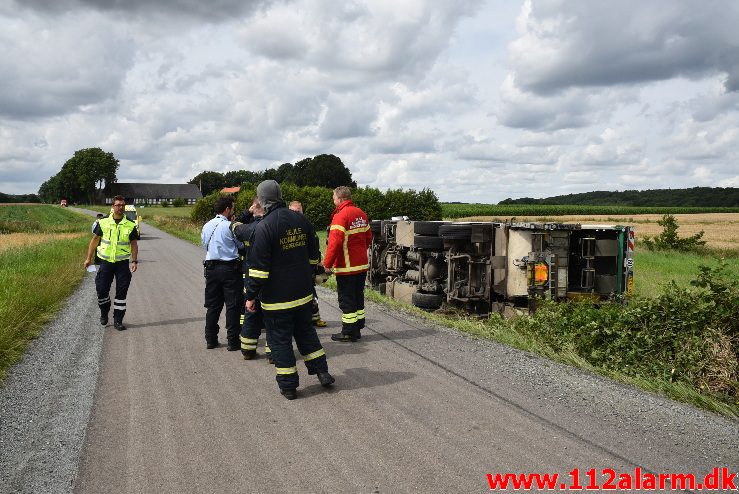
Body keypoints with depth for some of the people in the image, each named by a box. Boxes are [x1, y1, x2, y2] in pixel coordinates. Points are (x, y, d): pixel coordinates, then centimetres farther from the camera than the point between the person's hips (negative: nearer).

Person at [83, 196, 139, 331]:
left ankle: (118, 320, 13)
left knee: (121, 292, 1)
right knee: (101, 289, 3)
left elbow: (134, 244, 4)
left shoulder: (130, 226, -1)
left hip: (123, 263, 0)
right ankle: (104, 314, 30)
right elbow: (94, 240, 6)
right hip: (106, 262, 0)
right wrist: (89, 258, 5)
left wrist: (134, 261, -4)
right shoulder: (103, 223, 0)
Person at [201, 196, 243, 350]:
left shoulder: (206, 226, 7)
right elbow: (243, 245, -4)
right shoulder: (230, 226, -12)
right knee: (233, 306, 1)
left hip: (211, 268, 6)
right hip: (230, 268, -6)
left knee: (213, 305, 13)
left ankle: (210, 339, 17)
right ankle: (233, 341, 3)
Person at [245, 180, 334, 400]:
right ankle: (322, 371, 24)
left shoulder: (264, 226, -17)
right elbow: (313, 256, 13)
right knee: (305, 331, 22)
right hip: (303, 292, 6)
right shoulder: (301, 220, 3)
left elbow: (259, 267, -17)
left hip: (276, 296, -6)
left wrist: (251, 296, -8)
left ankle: (288, 386, 14)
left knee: (280, 339, 6)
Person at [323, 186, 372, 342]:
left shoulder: (340, 216, -16)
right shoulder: (361, 214, 8)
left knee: (346, 300, 1)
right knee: (358, 297, 15)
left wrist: (328, 263, -16)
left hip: (347, 266, -8)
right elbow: (368, 238, 14)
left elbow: (335, 242, -22)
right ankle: (357, 328, 23)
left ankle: (348, 333, 6)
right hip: (362, 265, 8)